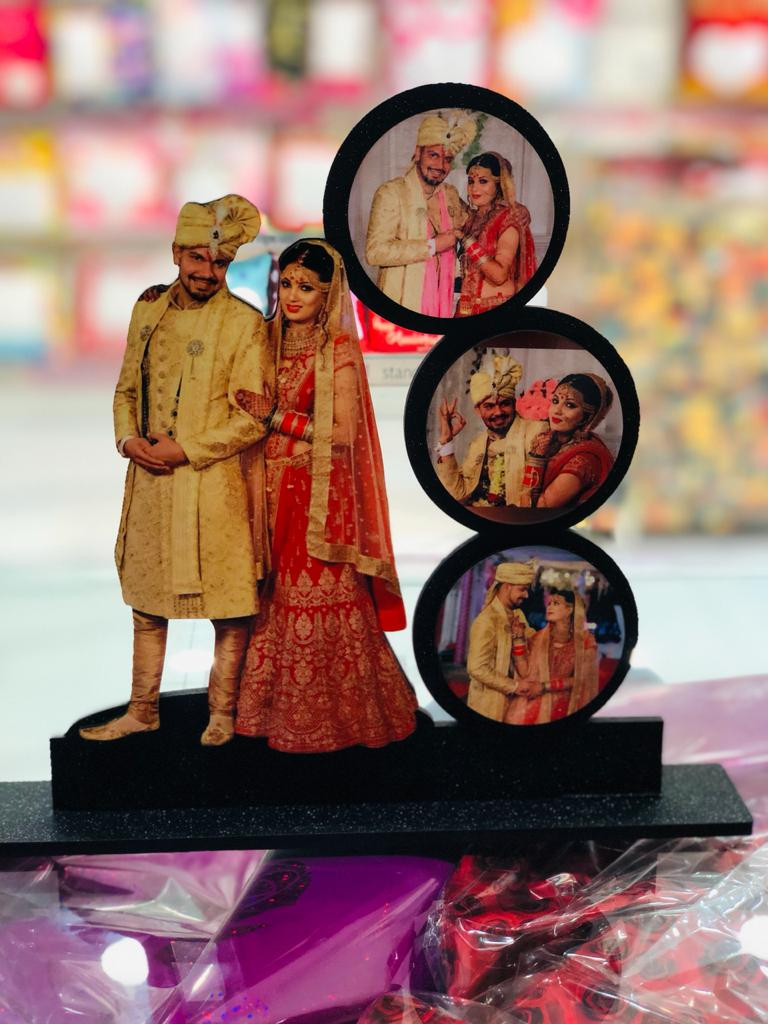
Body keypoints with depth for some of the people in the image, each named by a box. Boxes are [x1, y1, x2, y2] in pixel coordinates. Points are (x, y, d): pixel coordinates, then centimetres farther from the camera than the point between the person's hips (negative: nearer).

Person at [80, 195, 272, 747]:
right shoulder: (148, 311, 10)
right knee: (147, 600, 13)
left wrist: (185, 450, -14)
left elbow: (254, 417, -11)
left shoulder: (245, 323, -7)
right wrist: (128, 439, -3)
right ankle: (142, 710, 26)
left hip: (214, 483, -5)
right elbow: (127, 390, 17)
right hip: (149, 481, 5)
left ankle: (222, 713, 18)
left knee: (229, 604, 2)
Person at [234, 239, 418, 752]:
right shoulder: (273, 343, 10)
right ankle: (281, 709, 20)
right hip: (276, 489, 6)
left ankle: (331, 716, 12)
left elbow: (343, 433, -13)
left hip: (321, 493, -5)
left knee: (319, 600, -2)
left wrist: (278, 418, -12)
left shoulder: (338, 349, -7)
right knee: (275, 599, 8)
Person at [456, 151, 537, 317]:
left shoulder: (508, 219, -9)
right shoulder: (472, 218, 9)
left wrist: (468, 241, -19)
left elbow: (499, 275, -19)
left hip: (496, 308, -6)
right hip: (466, 307, 6)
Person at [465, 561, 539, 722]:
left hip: (513, 698, 7)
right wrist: (514, 686, -19)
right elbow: (477, 669, -24)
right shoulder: (486, 622, -19)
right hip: (490, 704, -7)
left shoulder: (518, 615, 5)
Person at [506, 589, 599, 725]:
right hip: (534, 707, 2)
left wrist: (545, 686, -13)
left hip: (562, 709, -2)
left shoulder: (585, 641, -5)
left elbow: (579, 680, -7)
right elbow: (525, 672, -5)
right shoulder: (540, 637, 2)